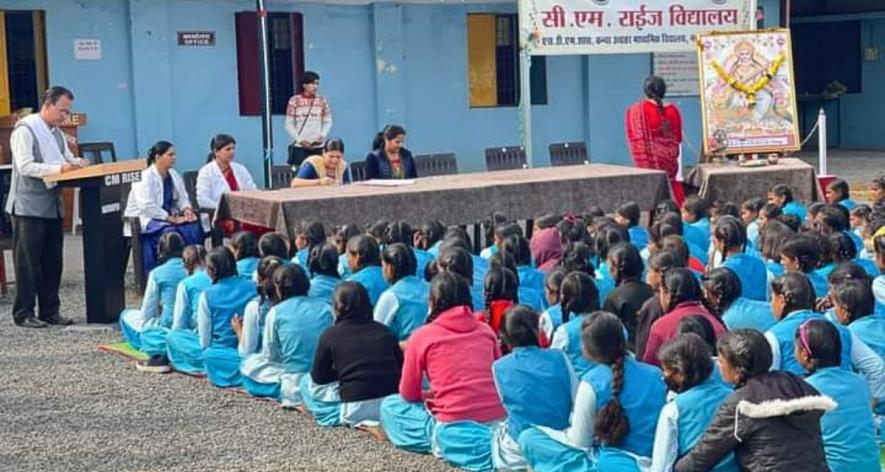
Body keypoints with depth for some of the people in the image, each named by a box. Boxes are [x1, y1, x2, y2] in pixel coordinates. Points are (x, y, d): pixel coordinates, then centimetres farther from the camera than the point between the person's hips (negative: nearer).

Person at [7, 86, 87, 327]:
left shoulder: (56, 133, 14)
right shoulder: (25, 130, -11)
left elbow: (67, 159, 20)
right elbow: (25, 166, -18)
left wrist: (77, 163, -3)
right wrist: (59, 168, -25)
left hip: (52, 206, 8)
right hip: (28, 207, -8)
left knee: (53, 262, 9)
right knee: (28, 263, -2)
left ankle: (50, 311, 17)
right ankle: (24, 314, 6)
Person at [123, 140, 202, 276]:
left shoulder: (174, 175, 12)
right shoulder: (145, 177, -13)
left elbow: (182, 198, 15)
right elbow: (147, 206, -22)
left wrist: (187, 209, -9)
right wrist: (171, 219, -24)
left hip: (168, 216, 7)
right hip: (145, 219, -7)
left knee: (194, 228, -20)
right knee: (170, 232, -35)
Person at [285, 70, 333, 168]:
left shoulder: (322, 101, 8)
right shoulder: (294, 101, 1)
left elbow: (328, 121, 10)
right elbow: (289, 124, 1)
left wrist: (322, 136, -8)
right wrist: (299, 140, -9)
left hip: (318, 146, 2)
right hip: (299, 147, -2)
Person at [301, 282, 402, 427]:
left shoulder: (330, 335, 0)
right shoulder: (383, 330, 10)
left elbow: (318, 378, 4)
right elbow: (402, 368, 13)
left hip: (357, 409, -4)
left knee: (307, 382, 18)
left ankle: (340, 416, 6)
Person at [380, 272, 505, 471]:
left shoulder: (421, 336, 3)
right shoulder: (486, 330, 13)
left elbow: (408, 395, 10)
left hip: (458, 433, -4)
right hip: (500, 425, 4)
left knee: (390, 406, 18)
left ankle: (436, 440, -2)